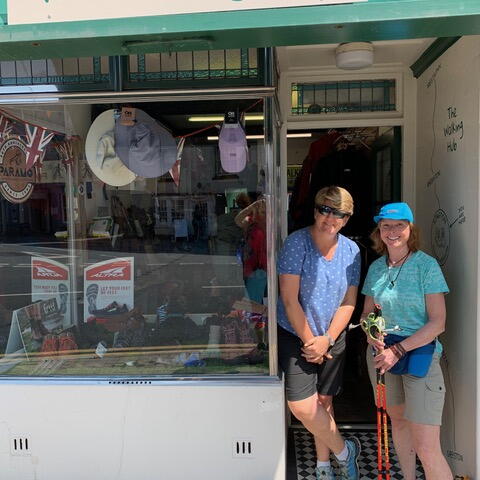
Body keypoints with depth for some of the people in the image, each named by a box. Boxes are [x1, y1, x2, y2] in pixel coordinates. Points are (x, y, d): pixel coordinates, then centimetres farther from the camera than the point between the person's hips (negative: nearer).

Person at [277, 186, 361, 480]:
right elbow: (289, 299, -15)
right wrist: (310, 341, -11)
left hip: (333, 338, 3)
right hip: (297, 336, -3)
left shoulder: (351, 250, 0)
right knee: (303, 406, -9)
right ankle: (344, 451, 17)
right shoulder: (297, 242, -14)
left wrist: (327, 340, -9)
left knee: (324, 401, 13)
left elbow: (349, 302, 1)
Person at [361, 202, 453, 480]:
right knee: (398, 420, 20)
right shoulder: (376, 268, 5)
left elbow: (438, 323, -12)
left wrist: (398, 350, -18)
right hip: (382, 354, 5)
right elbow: (367, 312, 13)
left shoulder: (426, 265, -9)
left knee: (427, 449, -8)